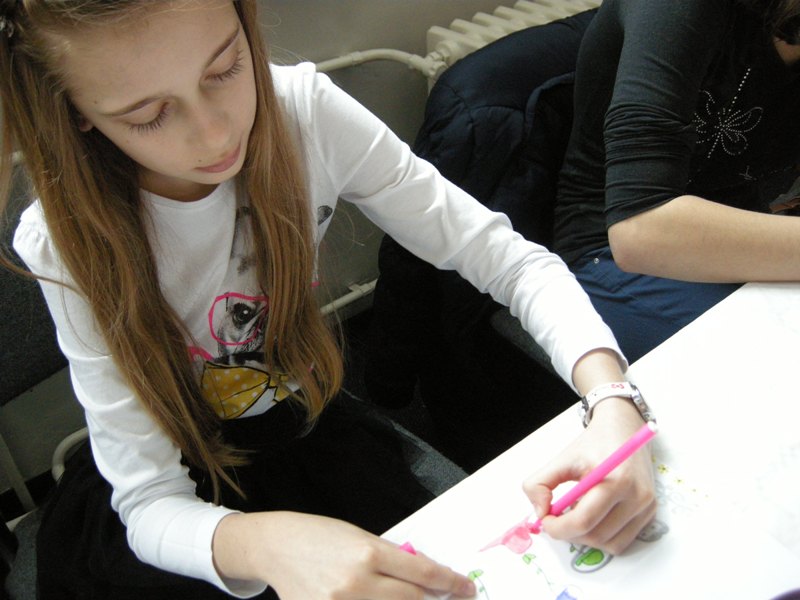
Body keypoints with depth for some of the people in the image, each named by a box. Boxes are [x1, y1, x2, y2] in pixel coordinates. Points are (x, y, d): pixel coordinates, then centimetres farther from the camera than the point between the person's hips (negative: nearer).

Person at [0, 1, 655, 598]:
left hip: (306, 420, 3)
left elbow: (510, 259, -19)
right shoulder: (67, 243, -24)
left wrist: (613, 402, -36)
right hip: (183, 485, -3)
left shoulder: (303, 110, -20)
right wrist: (266, 542, -46)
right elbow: (150, 505, -23)